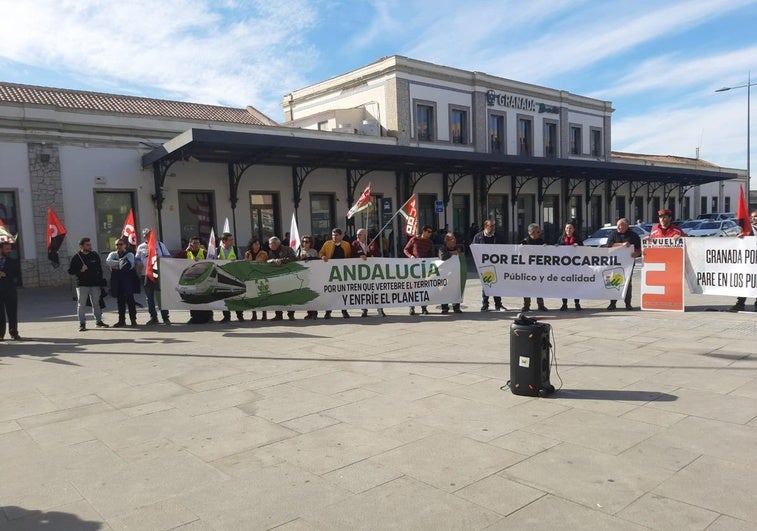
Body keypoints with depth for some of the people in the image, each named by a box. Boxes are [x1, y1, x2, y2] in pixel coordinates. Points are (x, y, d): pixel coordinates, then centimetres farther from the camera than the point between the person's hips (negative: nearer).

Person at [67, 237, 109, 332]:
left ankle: (98, 321, 19)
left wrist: (101, 281, 8)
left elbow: (100, 269, 13)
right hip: (82, 285, -3)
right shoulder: (76, 257, -2)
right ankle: (82, 324, 4)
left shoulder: (95, 255, 7)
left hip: (95, 284, 3)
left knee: (96, 303, 9)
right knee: (81, 304, -1)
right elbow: (70, 271, -2)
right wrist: (80, 270, -18)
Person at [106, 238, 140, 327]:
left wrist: (116, 266, -12)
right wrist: (119, 262, -15)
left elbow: (130, 265, -13)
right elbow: (108, 261, -7)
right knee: (120, 301, 7)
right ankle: (122, 320, 14)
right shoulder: (113, 254, 14)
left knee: (129, 299, -6)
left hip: (128, 280, -3)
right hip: (117, 280, 3)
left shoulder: (129, 254, 5)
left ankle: (133, 319, 0)